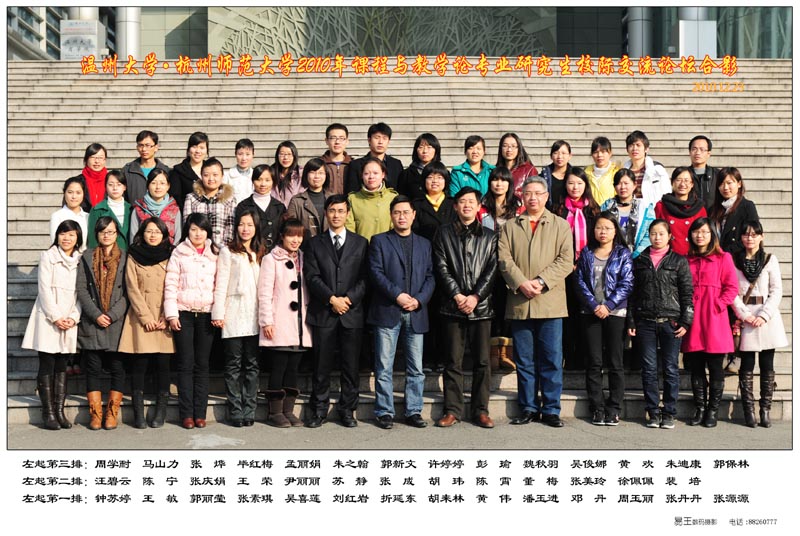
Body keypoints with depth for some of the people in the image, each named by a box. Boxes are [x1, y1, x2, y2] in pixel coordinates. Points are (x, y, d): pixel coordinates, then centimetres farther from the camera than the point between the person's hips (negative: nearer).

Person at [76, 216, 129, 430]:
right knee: (93, 369, 2)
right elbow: (81, 289, 2)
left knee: (117, 369, 1)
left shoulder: (125, 258, 5)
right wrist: (96, 315, -9)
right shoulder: (87, 257, 9)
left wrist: (112, 315, -11)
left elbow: (127, 292, -1)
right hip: (92, 322, 1)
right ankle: (95, 415, 7)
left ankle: (112, 414, 10)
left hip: (117, 323, -1)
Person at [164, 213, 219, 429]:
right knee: (186, 364, 0)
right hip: (184, 313, -2)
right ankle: (186, 413, 3)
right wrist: (171, 314, -7)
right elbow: (170, 284, 0)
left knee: (202, 364, 4)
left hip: (207, 314, 2)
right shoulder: (178, 253, 4)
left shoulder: (215, 255, 10)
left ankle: (200, 413, 8)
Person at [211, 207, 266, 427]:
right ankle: (236, 412, 4)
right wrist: (218, 313, -10)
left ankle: (249, 411, 9)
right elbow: (221, 284, -3)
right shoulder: (228, 252, 3)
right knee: (234, 365, 0)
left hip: (255, 317, 4)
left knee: (252, 365, 5)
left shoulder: (262, 254, 15)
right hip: (234, 316, -3)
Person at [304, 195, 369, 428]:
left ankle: (347, 410, 12)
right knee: (322, 365, 2)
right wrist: (332, 299, -11)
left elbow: (364, 278, 4)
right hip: (323, 313, 0)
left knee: (351, 365, 3)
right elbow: (312, 277, 0)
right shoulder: (315, 243, 10)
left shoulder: (360, 243, 11)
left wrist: (348, 299, -10)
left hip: (352, 313, 1)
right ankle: (319, 410, 11)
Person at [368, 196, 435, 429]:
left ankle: (413, 411, 12)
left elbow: (430, 276, 10)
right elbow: (376, 272, -4)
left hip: (416, 313, 3)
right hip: (387, 312, -3)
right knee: (384, 367, -1)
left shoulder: (424, 244, 17)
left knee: (416, 368, 5)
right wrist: (397, 295, -14)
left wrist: (419, 299, -7)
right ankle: (384, 412, 6)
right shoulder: (379, 241, 7)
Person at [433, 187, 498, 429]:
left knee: (482, 361, 2)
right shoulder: (444, 233, 8)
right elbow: (441, 268, 0)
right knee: (454, 361, 2)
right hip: (453, 306, -1)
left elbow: (493, 270, 2)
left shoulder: (490, 236, 10)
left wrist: (475, 296, -10)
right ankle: (452, 410, 8)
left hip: (481, 306, 1)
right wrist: (456, 295, -10)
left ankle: (481, 410, 10)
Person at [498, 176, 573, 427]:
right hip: (519, 303, 2)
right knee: (524, 360, 6)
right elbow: (504, 259, 2)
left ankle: (551, 409, 7)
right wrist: (521, 283, -13)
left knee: (551, 359, -1)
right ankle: (528, 408, 14)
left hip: (550, 302, -1)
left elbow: (566, 260, -1)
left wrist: (540, 281, -13)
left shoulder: (561, 225, 9)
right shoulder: (510, 227, 13)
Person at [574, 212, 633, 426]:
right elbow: (580, 281, 2)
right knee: (594, 362, 2)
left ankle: (614, 409, 6)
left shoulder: (623, 254, 4)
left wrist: (608, 305, -13)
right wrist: (594, 305, -10)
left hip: (616, 313, -2)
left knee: (615, 363, 0)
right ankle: (597, 408, 8)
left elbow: (626, 284, -4)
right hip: (591, 313, 2)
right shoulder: (586, 254, 10)